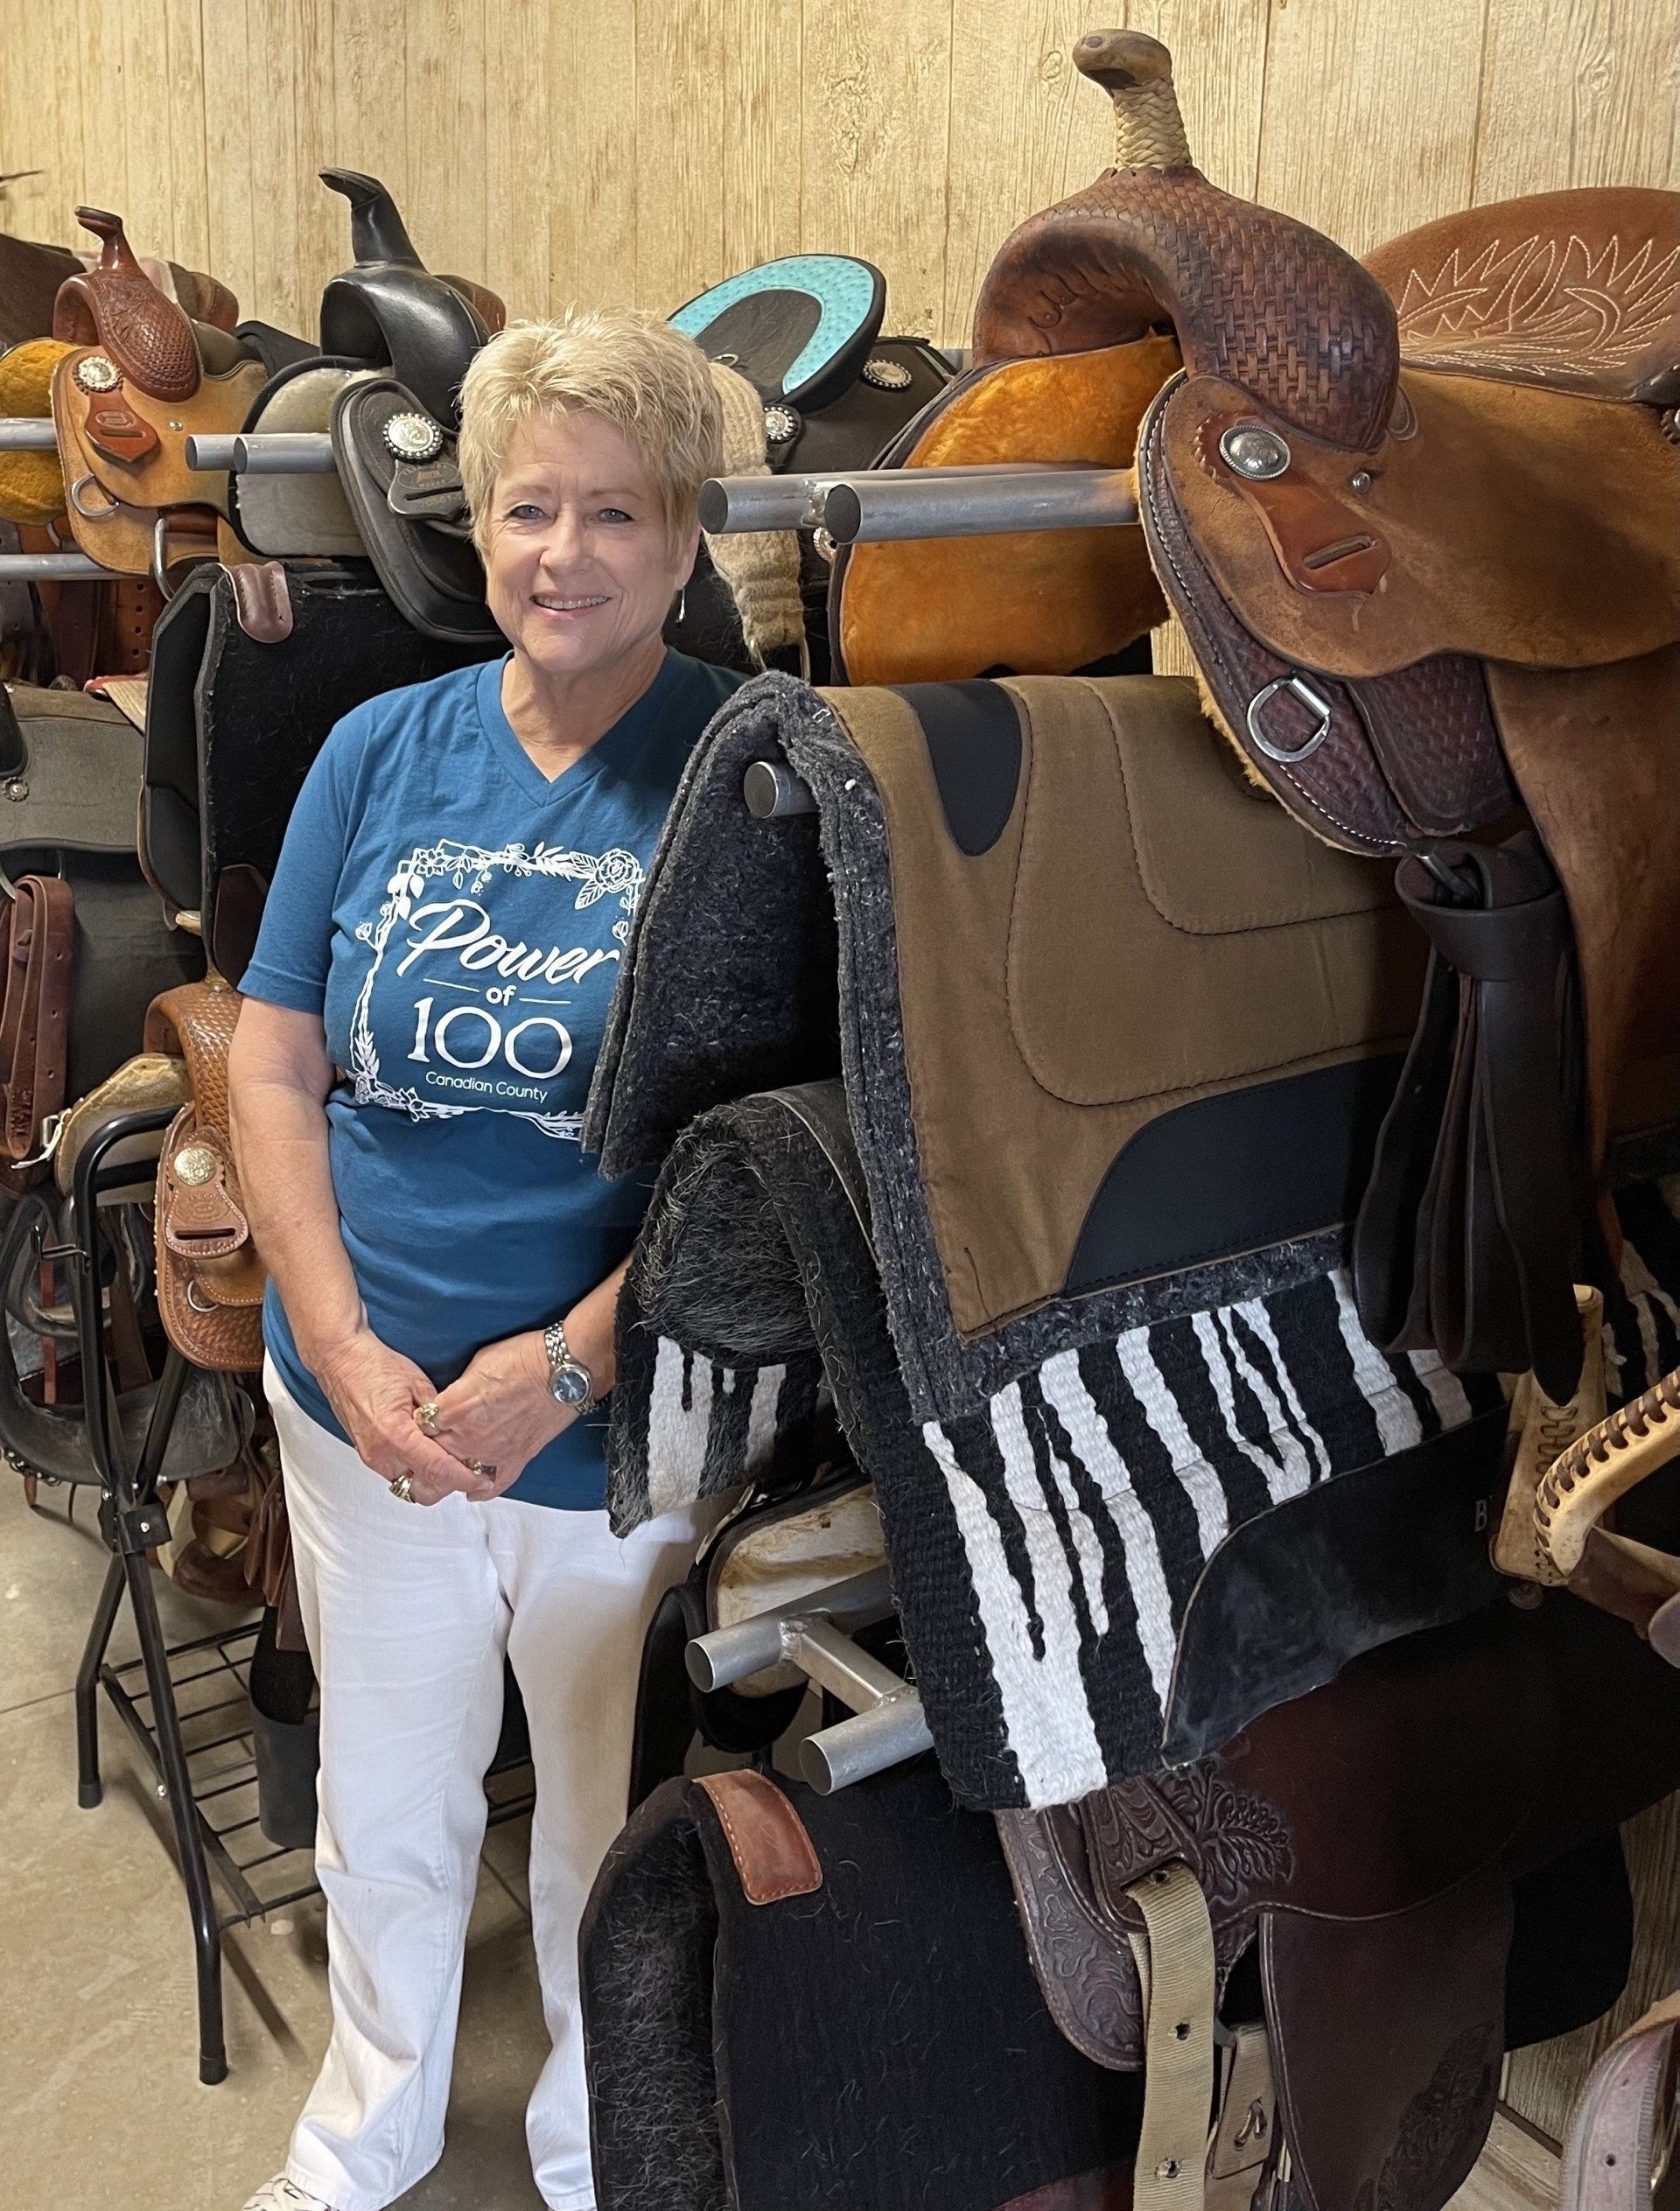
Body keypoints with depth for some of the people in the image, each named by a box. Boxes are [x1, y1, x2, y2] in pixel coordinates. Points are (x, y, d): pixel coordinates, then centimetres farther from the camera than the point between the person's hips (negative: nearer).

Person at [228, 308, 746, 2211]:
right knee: (381, 1809, 23)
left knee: (612, 1834, 19)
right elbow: (274, 1066, 1)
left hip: (631, 1422, -3)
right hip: (367, 1404, 4)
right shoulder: (383, 749, 1)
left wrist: (565, 1364, -20)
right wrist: (343, 1348, -10)